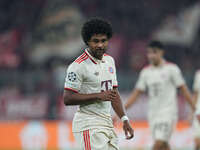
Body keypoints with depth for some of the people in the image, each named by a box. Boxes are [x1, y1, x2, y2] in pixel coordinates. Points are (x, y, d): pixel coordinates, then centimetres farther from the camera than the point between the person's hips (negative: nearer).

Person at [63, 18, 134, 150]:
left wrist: (124, 119, 13)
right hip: (89, 126, -8)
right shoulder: (78, 66, -12)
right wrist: (99, 96, -18)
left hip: (107, 124, 8)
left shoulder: (109, 60, 14)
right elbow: (68, 99, -16)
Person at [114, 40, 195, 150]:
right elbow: (136, 93, 11)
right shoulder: (145, 72, 9)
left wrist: (195, 109, -4)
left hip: (168, 112, -5)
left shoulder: (172, 69, -4)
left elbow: (183, 89, -2)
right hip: (153, 114, 5)